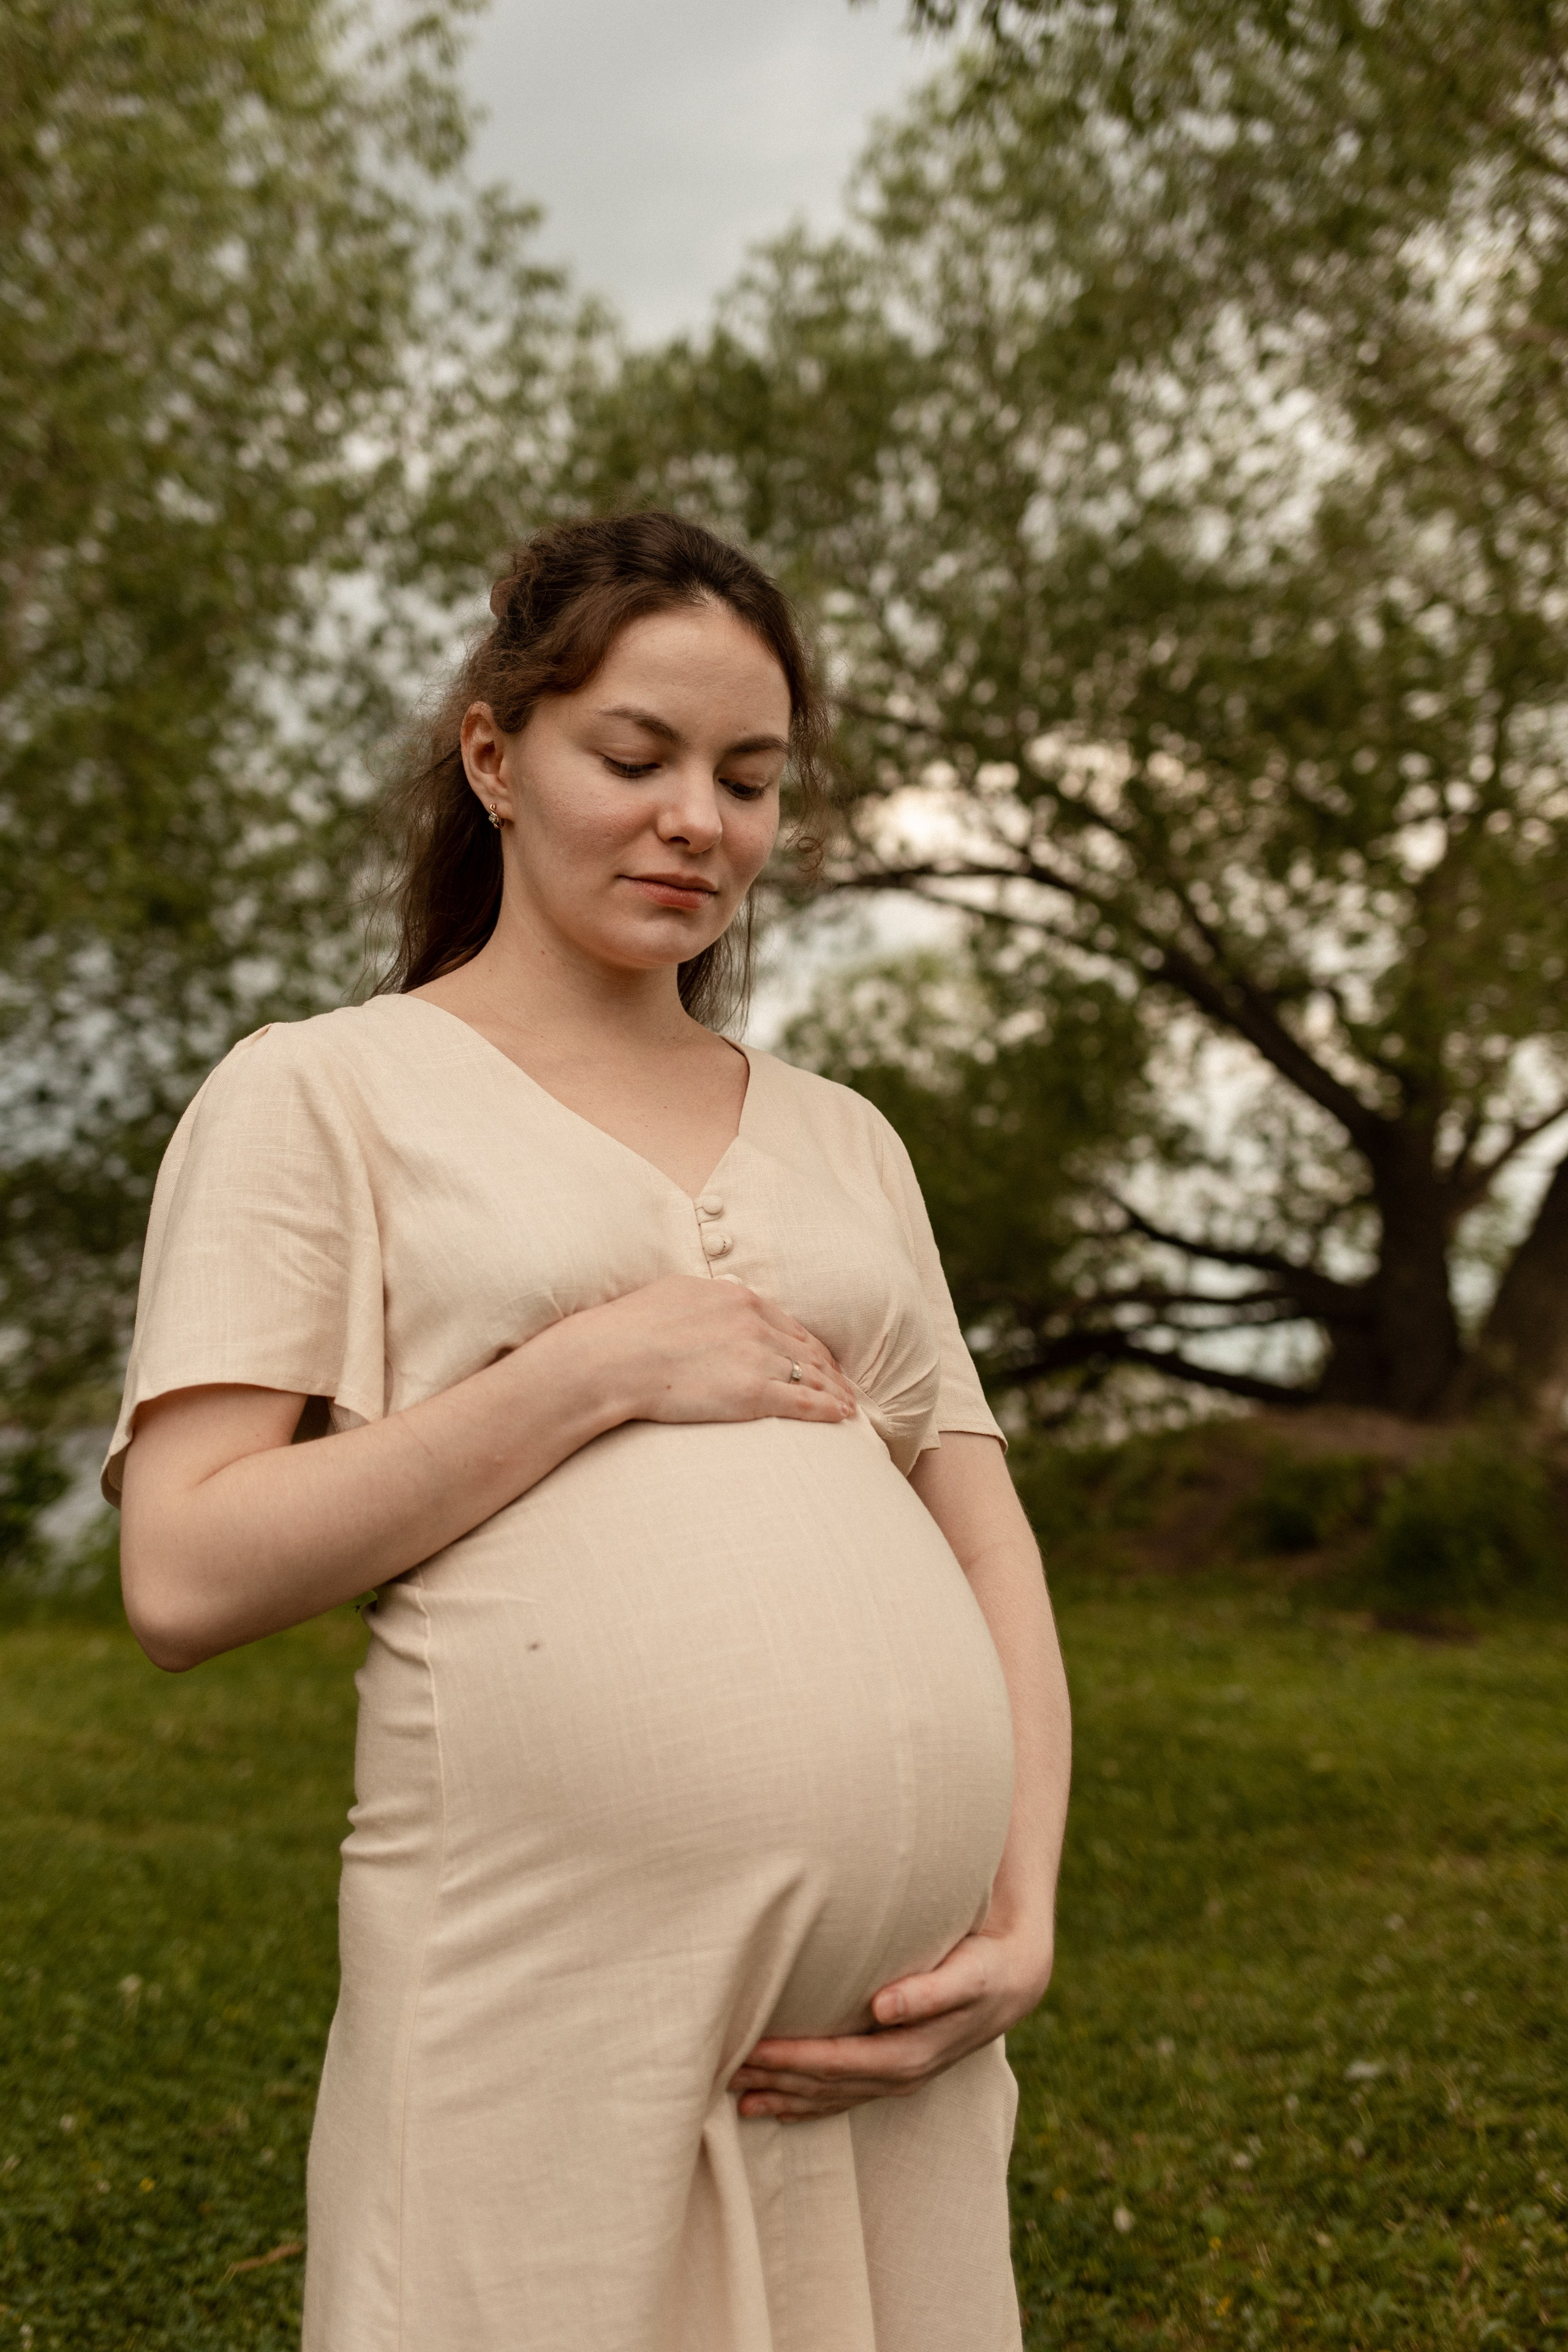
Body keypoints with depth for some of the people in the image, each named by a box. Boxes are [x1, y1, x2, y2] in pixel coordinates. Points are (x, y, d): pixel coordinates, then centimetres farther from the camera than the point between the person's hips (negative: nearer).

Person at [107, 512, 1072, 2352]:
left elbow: (987, 1545, 15)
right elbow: (185, 1578, -6)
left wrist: (1027, 1916, 1)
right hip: (552, 2025, -4)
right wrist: (603, 1364, -10)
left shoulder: (842, 1138, 18)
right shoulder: (323, 1092, 4)